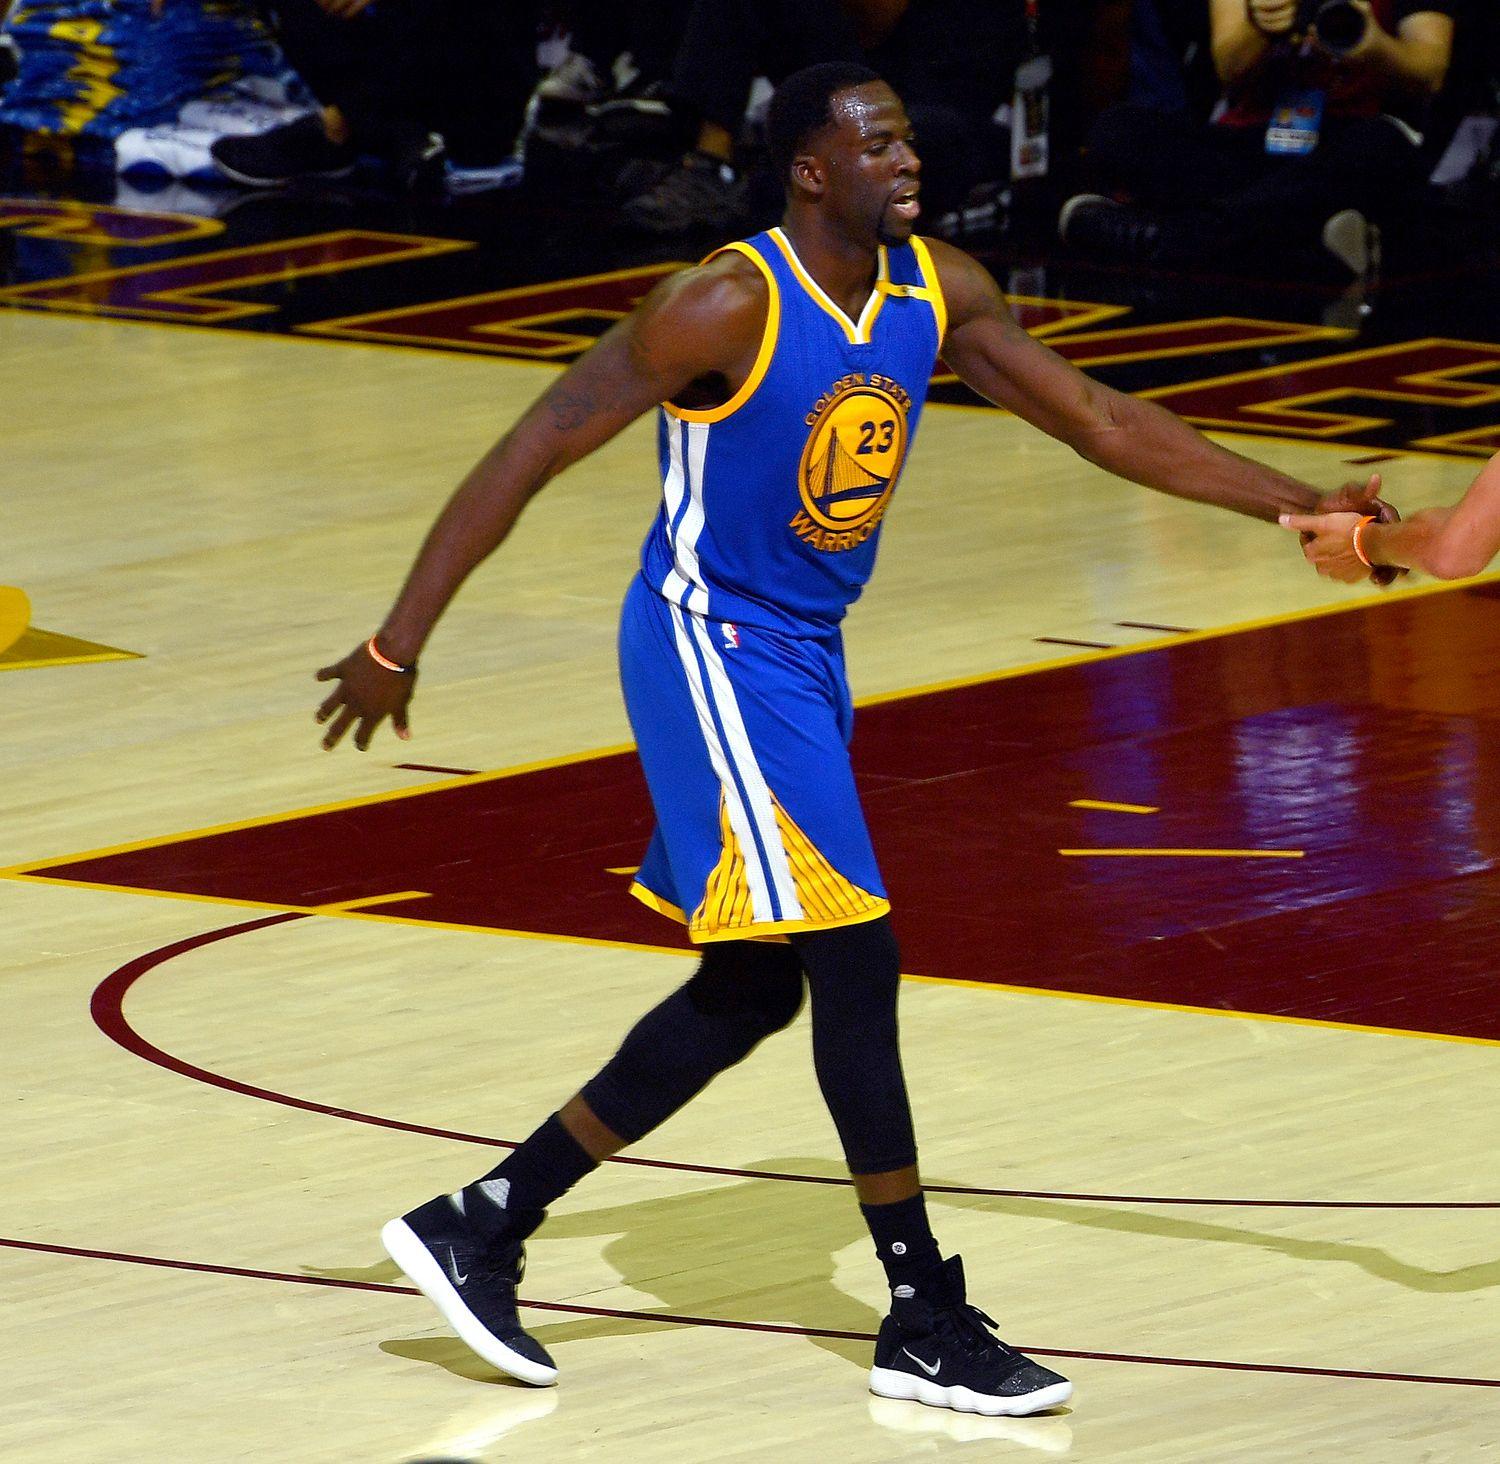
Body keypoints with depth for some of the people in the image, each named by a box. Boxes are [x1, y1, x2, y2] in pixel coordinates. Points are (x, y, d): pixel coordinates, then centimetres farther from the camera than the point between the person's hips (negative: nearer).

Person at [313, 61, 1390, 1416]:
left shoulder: (936, 293, 0)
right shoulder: (730, 308, -21)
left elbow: (1101, 421, 6)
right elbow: (530, 453, -18)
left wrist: (1296, 504, -3)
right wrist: (400, 644, -17)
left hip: (803, 660, 9)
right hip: (710, 647, -9)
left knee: (753, 990, 13)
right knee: (857, 958, -11)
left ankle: (483, 1223, 21)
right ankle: (925, 1326, -4)